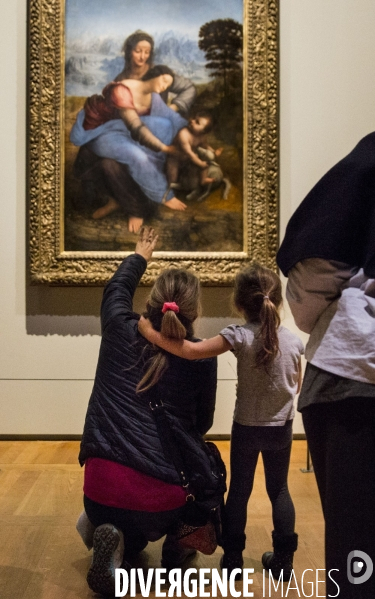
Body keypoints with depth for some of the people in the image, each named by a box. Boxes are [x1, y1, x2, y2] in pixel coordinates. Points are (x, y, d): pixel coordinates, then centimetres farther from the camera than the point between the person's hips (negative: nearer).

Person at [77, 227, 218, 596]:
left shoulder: (120, 332, 1)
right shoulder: (202, 357, -2)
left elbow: (116, 289, 25)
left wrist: (139, 256, 42)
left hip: (103, 482, 2)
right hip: (164, 491, -1)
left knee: (130, 543, 33)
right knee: (206, 460, 32)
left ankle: (112, 536, -2)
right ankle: (178, 543, 17)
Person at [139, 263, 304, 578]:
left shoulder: (239, 336, -19)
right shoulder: (293, 340, -7)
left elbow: (192, 351, -30)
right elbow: (297, 386, 5)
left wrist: (152, 334, -23)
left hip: (246, 428, -2)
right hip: (281, 428, 2)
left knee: (239, 491, 14)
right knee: (279, 491, 17)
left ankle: (233, 558, 24)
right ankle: (283, 559, 24)